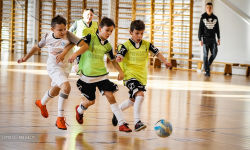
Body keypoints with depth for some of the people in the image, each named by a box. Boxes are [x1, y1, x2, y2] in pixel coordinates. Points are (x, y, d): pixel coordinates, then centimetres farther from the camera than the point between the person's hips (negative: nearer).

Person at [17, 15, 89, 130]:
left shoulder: (68, 35, -18)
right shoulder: (47, 37, -12)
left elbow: (85, 46, -24)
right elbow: (37, 47, 8)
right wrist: (25, 58, 15)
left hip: (65, 67, 3)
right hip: (54, 67, -3)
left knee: (54, 92, 26)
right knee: (66, 86, -28)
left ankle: (42, 104, 61)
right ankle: (60, 118, -20)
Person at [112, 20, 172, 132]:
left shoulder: (146, 44, 7)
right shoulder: (126, 45, -6)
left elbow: (157, 53, 12)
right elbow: (119, 55, -17)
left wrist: (165, 62, 0)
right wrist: (119, 58, -40)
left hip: (142, 76, 6)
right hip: (130, 75, -6)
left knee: (133, 100, 18)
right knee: (140, 95, -27)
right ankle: (137, 122, -25)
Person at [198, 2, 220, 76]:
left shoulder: (215, 18, 7)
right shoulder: (203, 18, 0)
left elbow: (217, 29, 12)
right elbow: (200, 29, -1)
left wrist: (219, 38, 5)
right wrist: (200, 39, -6)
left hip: (213, 39, 3)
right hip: (205, 39, -3)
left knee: (214, 53, -6)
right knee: (205, 55, -2)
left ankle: (208, 65, 19)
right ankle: (207, 71, 1)